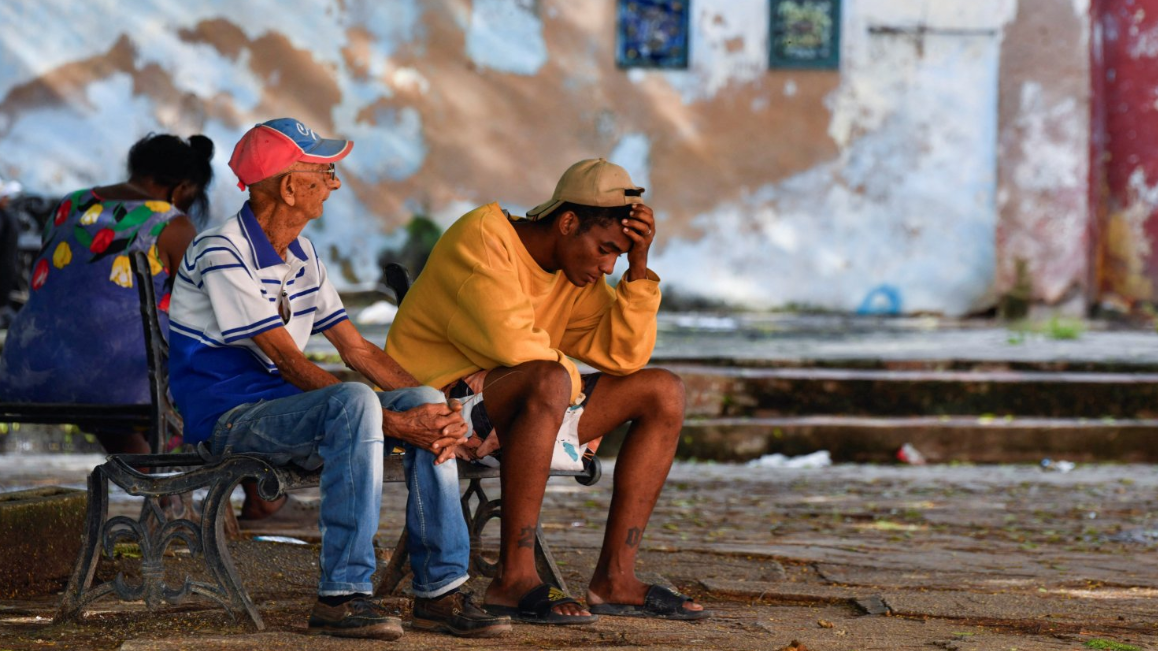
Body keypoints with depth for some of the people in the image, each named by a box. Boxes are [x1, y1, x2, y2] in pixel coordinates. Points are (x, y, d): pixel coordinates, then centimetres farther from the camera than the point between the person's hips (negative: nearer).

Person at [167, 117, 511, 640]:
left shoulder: (301, 257, 14)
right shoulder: (222, 255, -15)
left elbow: (356, 349, 10)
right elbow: (290, 363, -21)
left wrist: (432, 408, -7)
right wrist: (393, 423, -25)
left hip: (287, 411, 8)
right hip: (229, 419, -8)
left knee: (423, 400, -11)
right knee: (355, 402, -34)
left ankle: (439, 591, -12)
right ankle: (341, 596, -35)